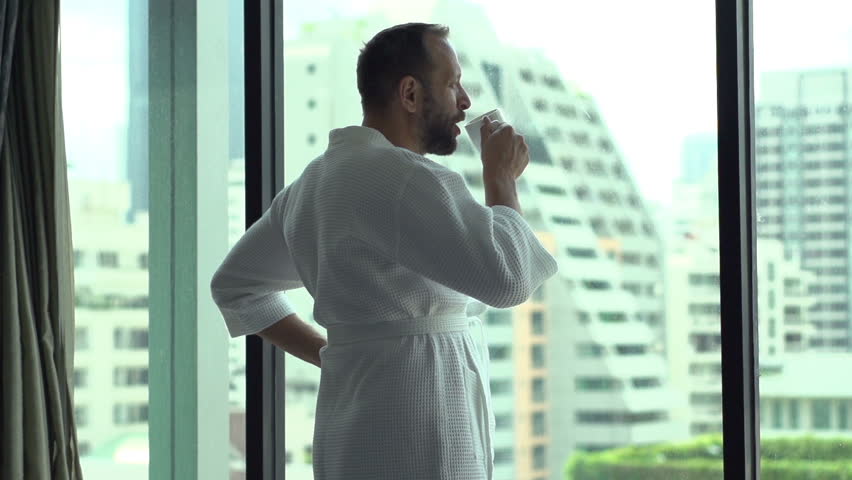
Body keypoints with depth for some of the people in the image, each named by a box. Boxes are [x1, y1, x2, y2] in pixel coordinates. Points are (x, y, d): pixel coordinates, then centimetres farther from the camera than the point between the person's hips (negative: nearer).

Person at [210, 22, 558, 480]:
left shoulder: (315, 180, 13)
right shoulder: (402, 178, -15)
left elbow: (236, 284, 22)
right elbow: (508, 275, -22)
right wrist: (501, 178, -6)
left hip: (361, 431, 9)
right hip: (411, 441, -9)